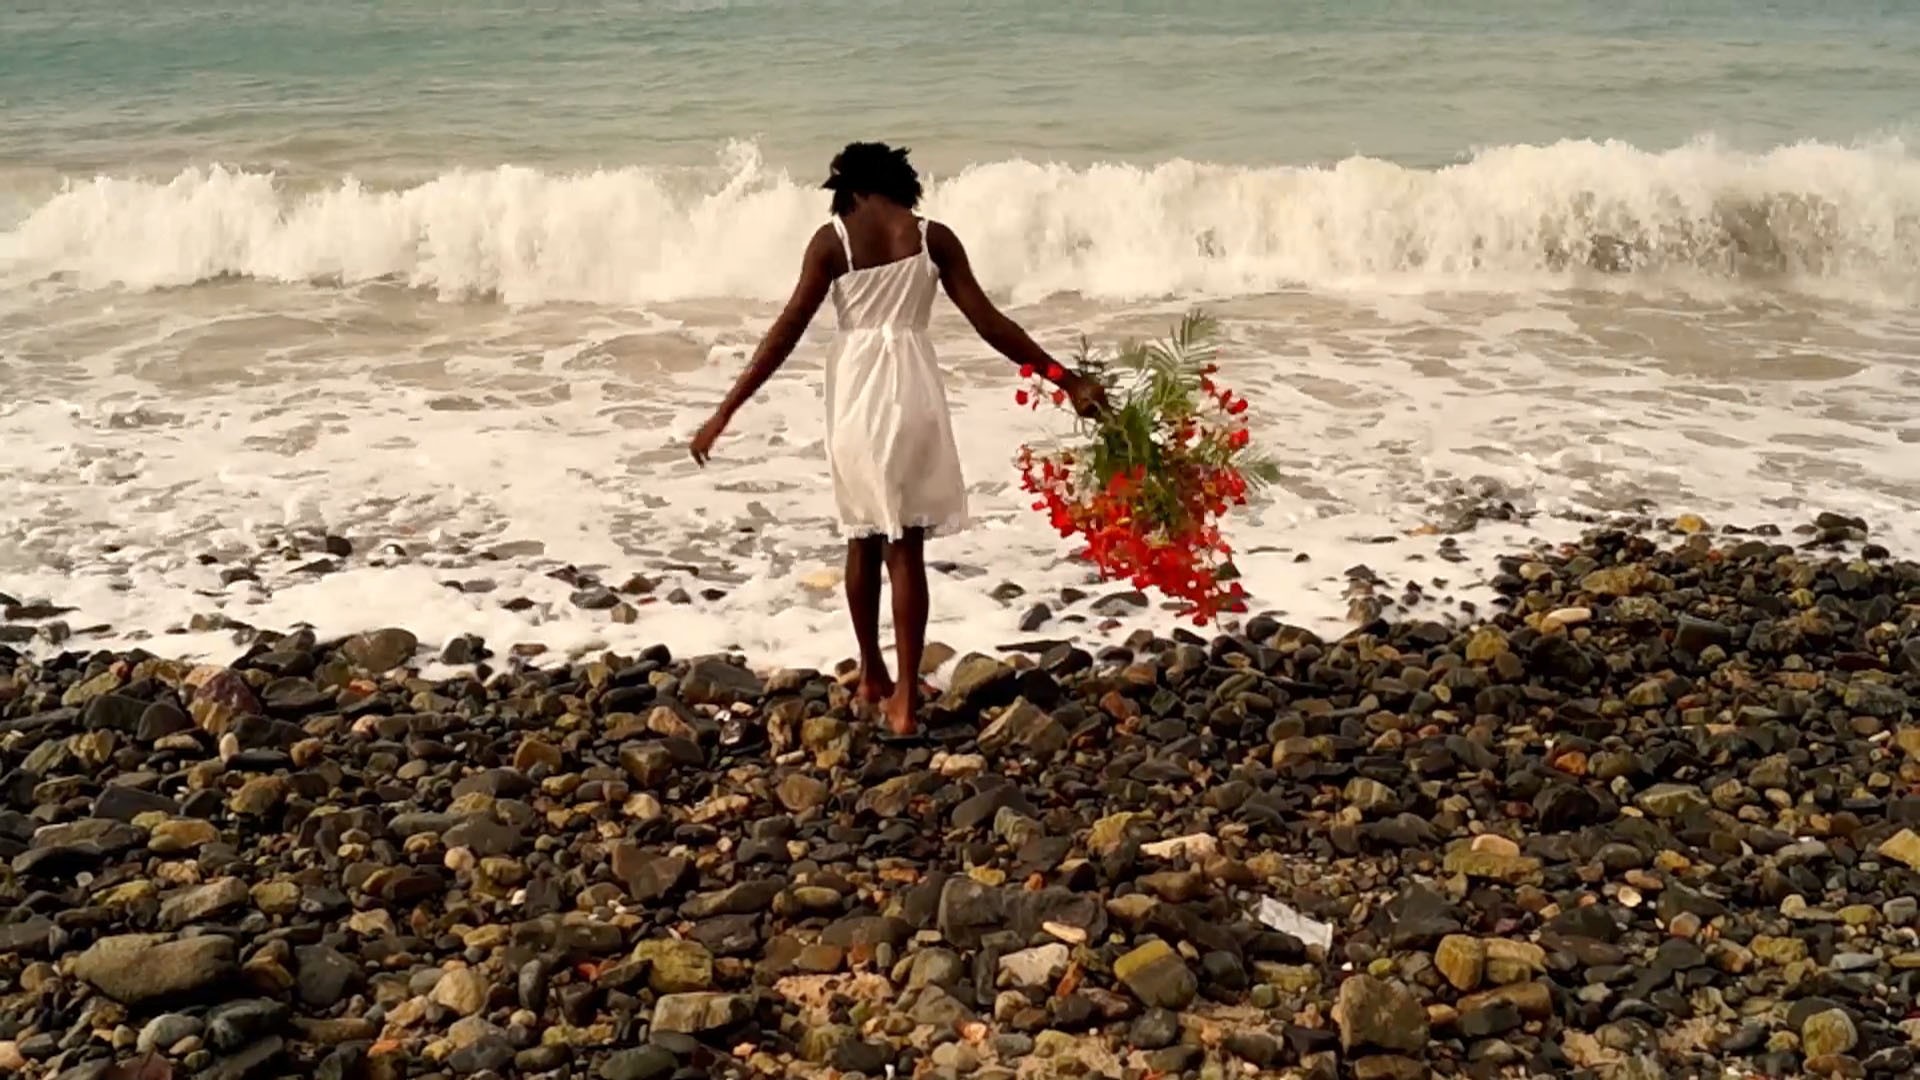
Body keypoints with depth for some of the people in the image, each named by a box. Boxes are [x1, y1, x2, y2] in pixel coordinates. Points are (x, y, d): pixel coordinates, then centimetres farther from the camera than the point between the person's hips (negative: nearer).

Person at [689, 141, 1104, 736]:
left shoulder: (832, 237, -1)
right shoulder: (932, 236, 3)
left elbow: (788, 329, -6)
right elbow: (988, 322, 0)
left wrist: (726, 411, -4)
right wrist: (1064, 378, 6)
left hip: (856, 392, 0)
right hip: (912, 389, 0)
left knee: (863, 539, 17)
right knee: (906, 548, 3)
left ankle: (872, 675, 31)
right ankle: (905, 696, 0)